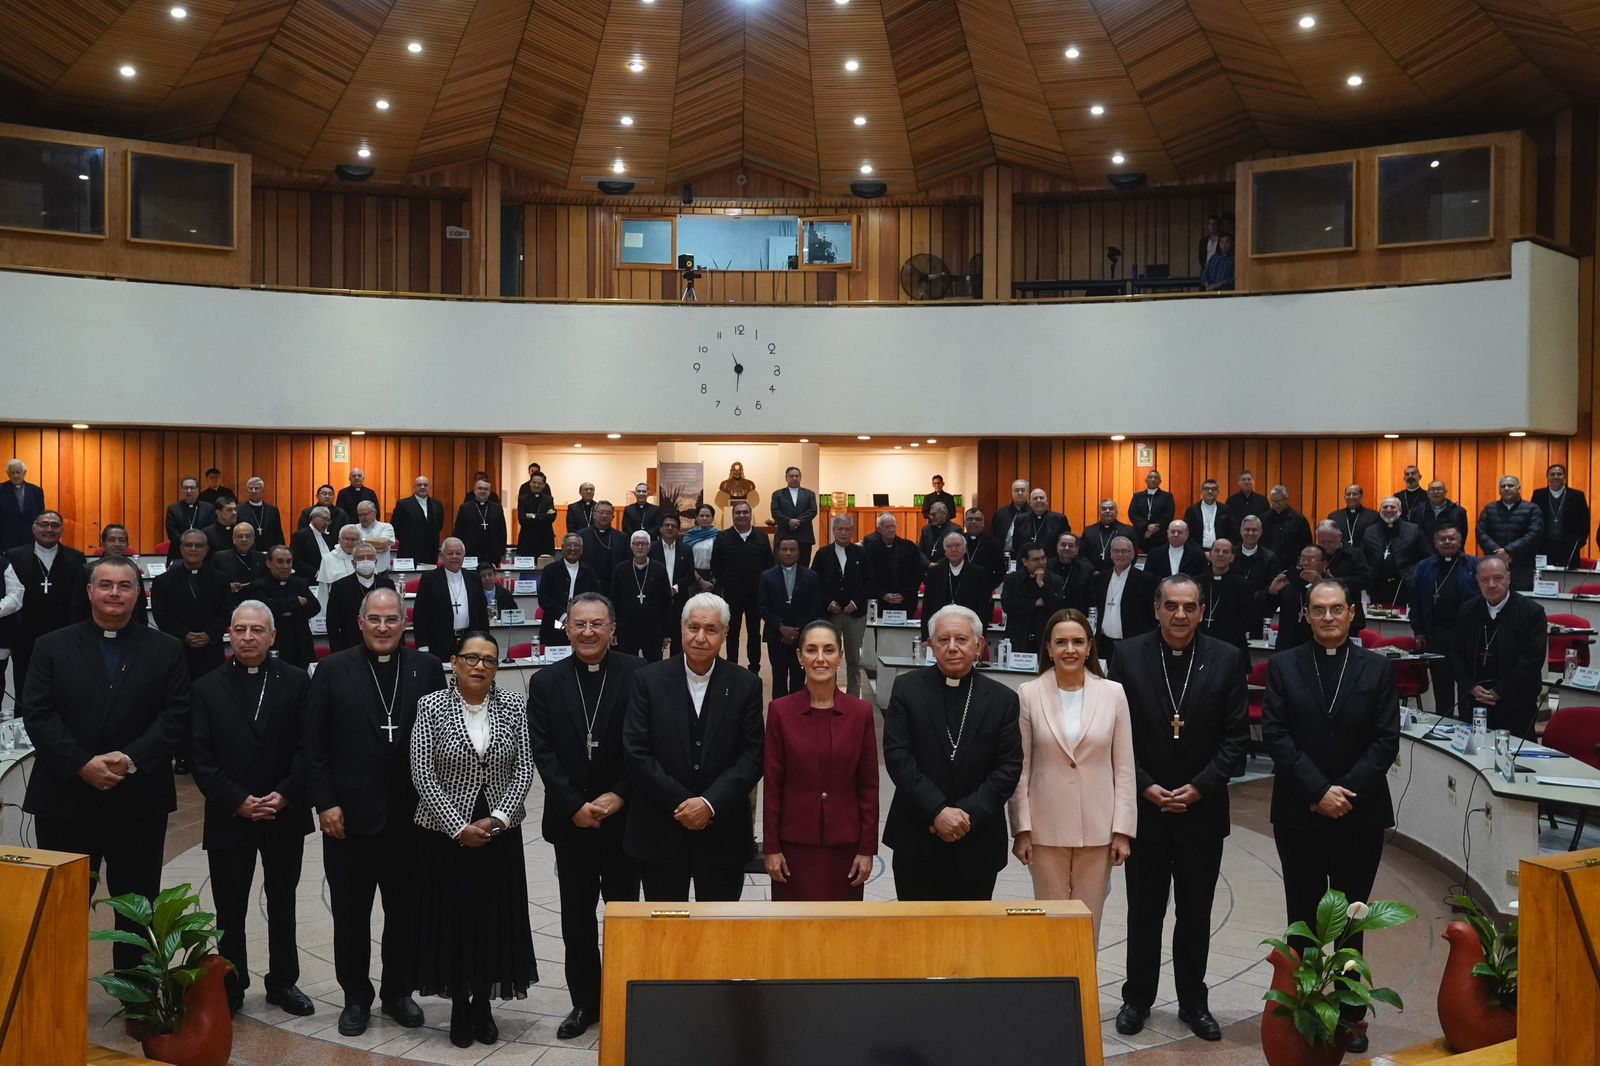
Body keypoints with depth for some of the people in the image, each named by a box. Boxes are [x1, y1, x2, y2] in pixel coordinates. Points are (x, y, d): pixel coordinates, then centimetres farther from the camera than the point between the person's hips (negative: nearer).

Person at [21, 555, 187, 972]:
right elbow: (37, 714, -3)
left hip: (138, 799, 0)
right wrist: (83, 764, -15)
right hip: (65, 797, 0)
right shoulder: (52, 647, 5)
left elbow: (176, 716, -2)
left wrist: (132, 759, -16)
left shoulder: (166, 650, 4)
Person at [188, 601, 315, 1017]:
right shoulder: (207, 688, 1)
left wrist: (285, 795, -13)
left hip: (285, 815, 0)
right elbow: (200, 757, -3)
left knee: (283, 904, 13)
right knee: (230, 909, 7)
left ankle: (283, 982, 27)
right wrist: (237, 801, -12)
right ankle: (230, 988, 22)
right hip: (229, 817, 0)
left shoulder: (297, 681, -1)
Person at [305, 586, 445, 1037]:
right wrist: (325, 803, -7)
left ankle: (397, 991, 30)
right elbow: (314, 743, -2)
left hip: (410, 815, 1)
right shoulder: (334, 670, -1)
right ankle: (356, 996, 28)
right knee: (350, 912, 11)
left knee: (404, 910, 12)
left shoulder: (427, 669, 0)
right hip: (349, 814, -1)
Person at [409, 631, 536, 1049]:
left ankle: (483, 1004, 23)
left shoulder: (514, 705, -1)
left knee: (495, 917, 7)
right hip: (446, 833, -1)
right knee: (452, 917, 5)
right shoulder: (431, 706, -6)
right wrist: (459, 827, -13)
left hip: (500, 833, 2)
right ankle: (459, 1004, 22)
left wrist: (497, 819, -12)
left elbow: (525, 768, -2)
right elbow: (422, 774, -9)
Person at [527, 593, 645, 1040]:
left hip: (623, 815, -2)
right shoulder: (546, 682, 2)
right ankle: (585, 1001, 24)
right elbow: (542, 752, -2)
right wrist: (575, 806, -10)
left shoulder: (638, 674, -6)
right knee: (577, 914, 11)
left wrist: (618, 796, -13)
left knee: (623, 910, 7)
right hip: (571, 818, 2)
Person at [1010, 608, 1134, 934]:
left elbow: (1124, 769, 3)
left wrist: (1123, 831, -1)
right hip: (1046, 830, -1)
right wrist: (1021, 828, -3)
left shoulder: (1112, 693, 0)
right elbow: (1020, 767, 0)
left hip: (1097, 830, 1)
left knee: (1088, 923, 8)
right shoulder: (1029, 694, -2)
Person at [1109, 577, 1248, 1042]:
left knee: (1196, 913, 13)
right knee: (1143, 910, 11)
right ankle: (1137, 998, 26)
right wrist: (1144, 786, -11)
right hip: (1144, 805, 0)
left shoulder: (1227, 660, -3)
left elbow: (1236, 736, -3)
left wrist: (1200, 787, -11)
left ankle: (1193, 1002, 28)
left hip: (1202, 808, 1)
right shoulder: (1129, 656, -4)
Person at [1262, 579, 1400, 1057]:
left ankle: (1349, 1014, 17)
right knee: (1303, 914, 8)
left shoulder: (1378, 669, 3)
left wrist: (1346, 792, -12)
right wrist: (1318, 791, -13)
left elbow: (1386, 740, -2)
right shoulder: (1283, 666, 1)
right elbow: (1275, 734, -5)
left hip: (1360, 814, 0)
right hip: (1298, 814, 0)